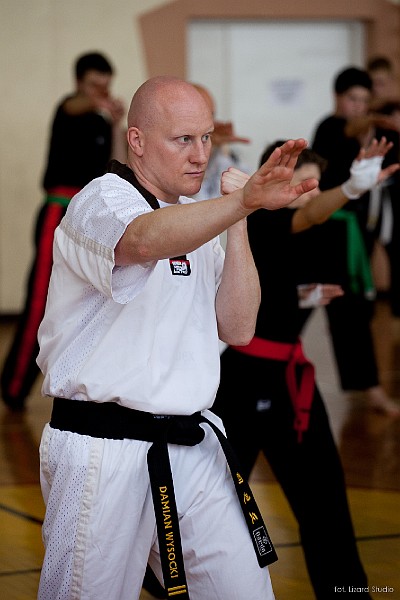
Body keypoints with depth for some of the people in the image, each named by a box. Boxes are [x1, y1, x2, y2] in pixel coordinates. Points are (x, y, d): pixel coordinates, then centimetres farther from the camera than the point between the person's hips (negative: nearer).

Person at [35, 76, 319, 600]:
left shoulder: (196, 221, 16)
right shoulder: (102, 202, -10)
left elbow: (238, 328, 7)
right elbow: (145, 241, -36)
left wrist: (239, 225, -2)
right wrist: (246, 200, -51)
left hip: (193, 447, 7)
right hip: (105, 453, -7)